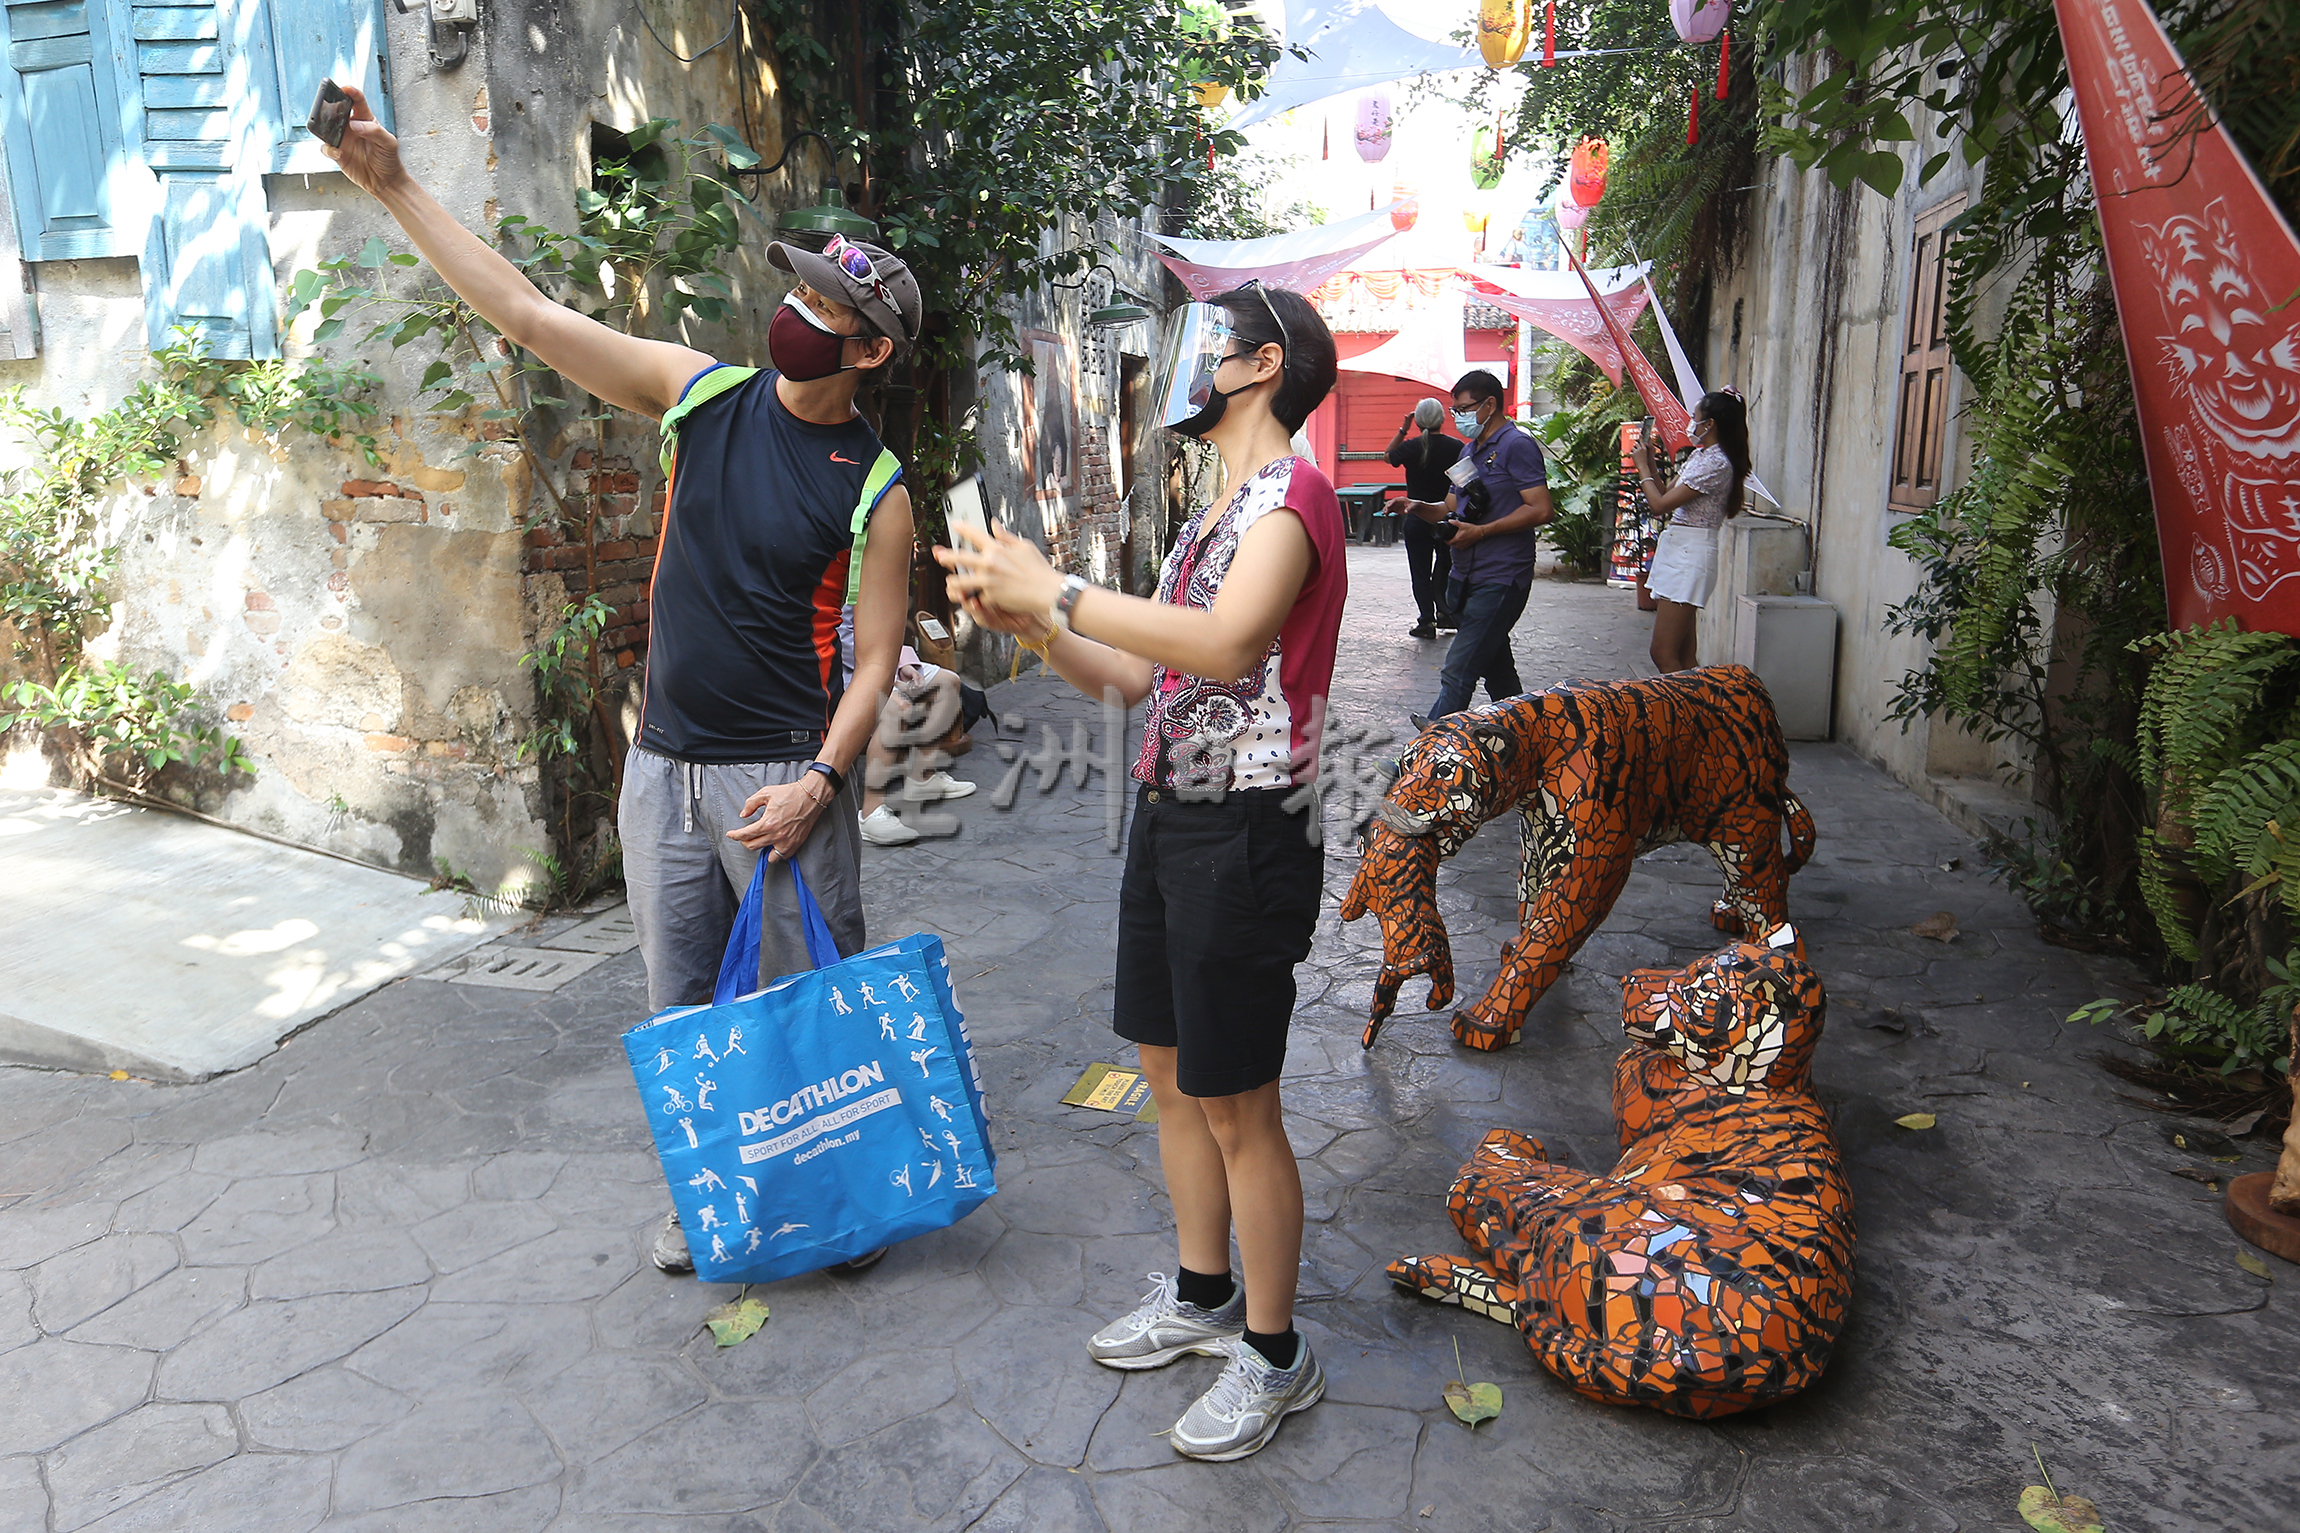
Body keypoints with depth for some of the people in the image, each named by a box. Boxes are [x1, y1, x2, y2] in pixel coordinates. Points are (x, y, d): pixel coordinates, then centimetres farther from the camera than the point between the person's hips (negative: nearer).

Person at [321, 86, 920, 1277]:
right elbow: (528, 313, 2)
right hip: (661, 766, 5)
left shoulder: (875, 492, -8)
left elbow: (874, 662, -8)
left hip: (781, 778, -4)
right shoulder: (703, 396, 2)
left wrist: (818, 781, -20)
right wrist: (393, 185, -1)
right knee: (682, 1007, 14)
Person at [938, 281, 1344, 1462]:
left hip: (1243, 834, -9)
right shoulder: (1216, 511, 17)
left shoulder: (1292, 493, -13)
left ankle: (1275, 1355, 20)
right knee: (1170, 1071, 18)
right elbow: (1136, 675, 17)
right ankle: (1203, 1296, 37)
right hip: (1167, 819, 10)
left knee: (1236, 1104, 1)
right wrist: (1025, 621, 2)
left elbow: (1225, 643, -33)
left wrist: (1055, 589, -26)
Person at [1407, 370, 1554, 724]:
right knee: (1496, 666, 15)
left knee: (1459, 670, -13)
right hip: (1469, 576, 9)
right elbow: (1453, 509, 22)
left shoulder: (1516, 446, -9)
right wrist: (1419, 508, 1)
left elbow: (1541, 510, -16)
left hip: (1501, 579, -9)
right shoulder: (1469, 451, 19)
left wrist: (1480, 532, -18)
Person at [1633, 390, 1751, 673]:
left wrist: (1643, 467, -3)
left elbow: (1661, 503, -17)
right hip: (1678, 549, 10)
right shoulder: (1700, 455, 15)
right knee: (1683, 656, 10)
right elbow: (1667, 496, 18)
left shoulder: (1715, 464, -16)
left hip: (1690, 552, -10)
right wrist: (1649, 462, 14)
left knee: (1664, 655, -13)